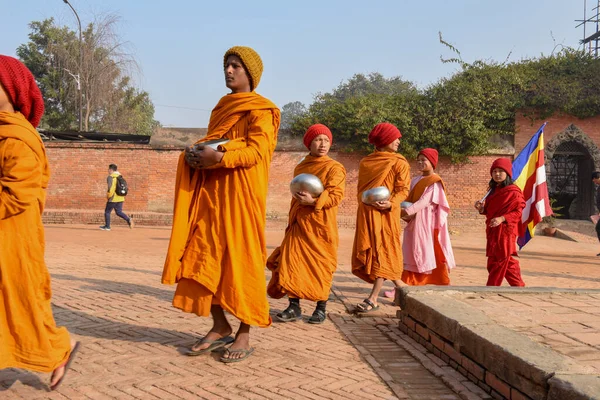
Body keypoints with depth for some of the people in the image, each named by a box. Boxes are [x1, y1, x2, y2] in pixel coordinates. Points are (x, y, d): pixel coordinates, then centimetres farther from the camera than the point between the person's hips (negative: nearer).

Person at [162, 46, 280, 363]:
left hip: (241, 194, -7)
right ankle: (220, 327, 11)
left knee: (240, 260, -5)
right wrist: (197, 154, 1)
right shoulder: (222, 107, 21)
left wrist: (218, 157, -23)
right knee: (207, 257, 2)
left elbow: (258, 152, -12)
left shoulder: (260, 109, -1)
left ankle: (245, 334, 3)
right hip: (211, 191, 7)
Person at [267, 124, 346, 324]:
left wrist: (314, 201, -25)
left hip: (320, 227, -5)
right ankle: (294, 307, 8)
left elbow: (336, 195, -13)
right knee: (292, 264, 0)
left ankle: (321, 308, 15)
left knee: (320, 266, 2)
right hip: (298, 225, 5)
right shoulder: (300, 168, 15)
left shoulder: (334, 168, -4)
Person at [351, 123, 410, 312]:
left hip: (386, 214, -4)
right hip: (367, 213, 4)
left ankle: (373, 299, -5)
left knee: (383, 253, -6)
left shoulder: (399, 163, 2)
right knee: (367, 252, 6)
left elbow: (403, 189, -5)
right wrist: (365, 199, -4)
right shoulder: (366, 162, 11)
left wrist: (390, 203, -22)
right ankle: (400, 287, 20)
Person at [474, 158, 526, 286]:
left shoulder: (513, 191, -9)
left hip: (505, 231, -8)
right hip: (492, 231, 8)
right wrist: (481, 208, 1)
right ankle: (518, 285, 24)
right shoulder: (493, 190, 15)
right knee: (507, 262, 13)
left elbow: (518, 211, -14)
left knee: (498, 262, -5)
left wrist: (502, 219, -25)